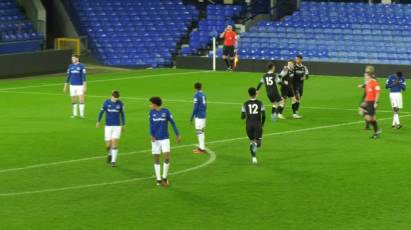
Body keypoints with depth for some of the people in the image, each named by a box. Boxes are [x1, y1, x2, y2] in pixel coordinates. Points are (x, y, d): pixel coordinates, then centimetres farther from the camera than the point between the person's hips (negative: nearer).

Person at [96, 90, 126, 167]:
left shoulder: (120, 104, -1)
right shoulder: (106, 102, -3)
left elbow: (122, 114, 11)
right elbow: (101, 112, 9)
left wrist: (123, 125, 15)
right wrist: (98, 122, 10)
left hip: (117, 126, 0)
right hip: (108, 126, 0)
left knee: (115, 143, -9)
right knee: (108, 144, -1)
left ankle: (113, 161, -3)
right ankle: (109, 154, 32)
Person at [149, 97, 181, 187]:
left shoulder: (166, 111, -3)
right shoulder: (151, 112, 2)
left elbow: (172, 123, 2)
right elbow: (151, 125, -3)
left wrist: (177, 135, 1)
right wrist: (151, 135, -18)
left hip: (165, 139, -2)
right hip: (155, 139, 2)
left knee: (167, 157, -12)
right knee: (156, 159, 4)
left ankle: (165, 178, 3)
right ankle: (158, 180, 11)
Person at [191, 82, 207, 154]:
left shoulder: (196, 95, -12)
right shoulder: (204, 95, 10)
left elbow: (195, 107, -15)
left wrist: (192, 117, -9)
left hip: (198, 116, -8)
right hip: (203, 115, 8)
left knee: (199, 131, -6)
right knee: (201, 131, 15)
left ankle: (202, 149, -6)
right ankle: (201, 147, 20)